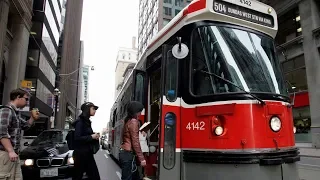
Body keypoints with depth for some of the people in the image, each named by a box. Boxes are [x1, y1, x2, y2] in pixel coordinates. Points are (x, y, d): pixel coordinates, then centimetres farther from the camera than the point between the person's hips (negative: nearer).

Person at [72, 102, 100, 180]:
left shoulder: (87, 121, 14)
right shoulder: (80, 121, -12)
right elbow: (77, 138, -20)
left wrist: (95, 137, 4)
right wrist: (91, 137, -16)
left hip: (88, 154, 8)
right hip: (81, 154, -8)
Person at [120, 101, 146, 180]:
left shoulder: (128, 121, 14)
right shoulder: (133, 121, -13)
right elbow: (135, 142, -18)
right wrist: (141, 158, -17)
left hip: (124, 152, 10)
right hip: (128, 154, -10)